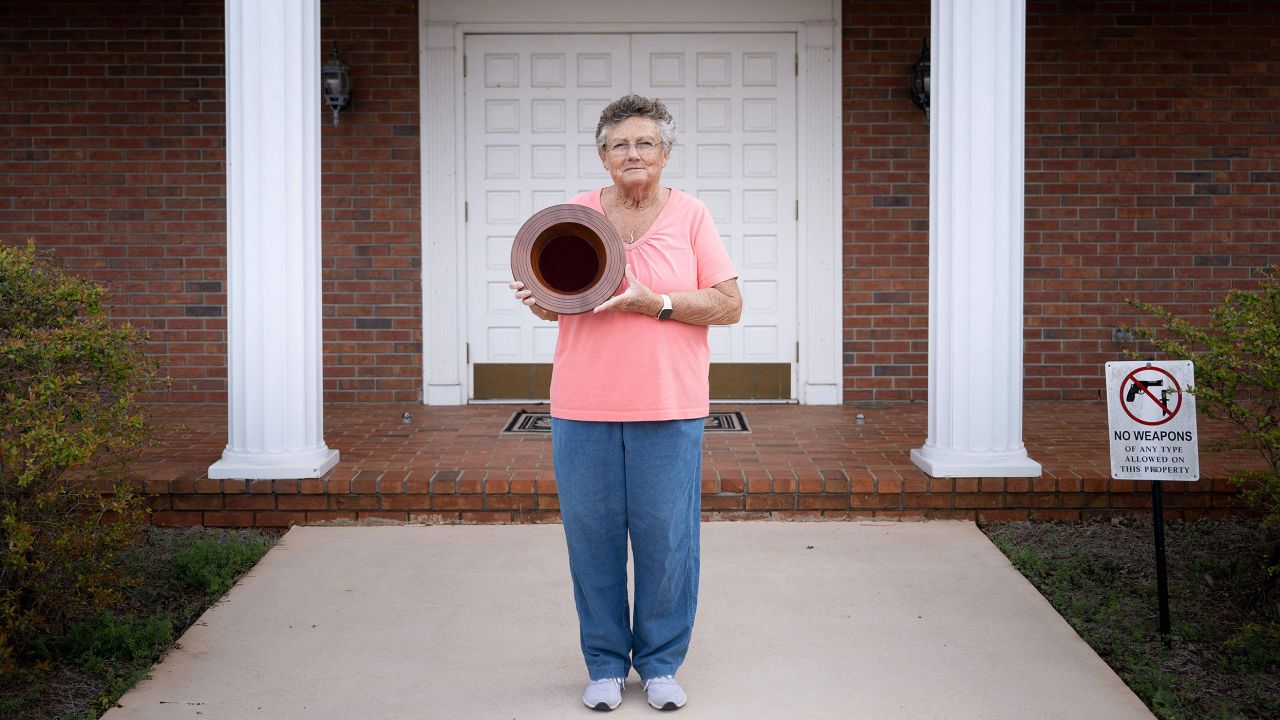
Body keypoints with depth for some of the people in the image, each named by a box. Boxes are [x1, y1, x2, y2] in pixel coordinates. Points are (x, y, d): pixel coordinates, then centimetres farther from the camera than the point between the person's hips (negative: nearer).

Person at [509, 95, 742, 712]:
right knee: (592, 534, 4)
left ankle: (660, 663, 19)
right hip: (584, 406, 2)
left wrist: (654, 302, -15)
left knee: (666, 536, 2)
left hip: (668, 406, -1)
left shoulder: (690, 214, 3)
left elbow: (729, 304, -2)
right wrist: (538, 301, -11)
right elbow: (551, 298, 13)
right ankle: (605, 664, 20)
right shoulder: (575, 213, 8)